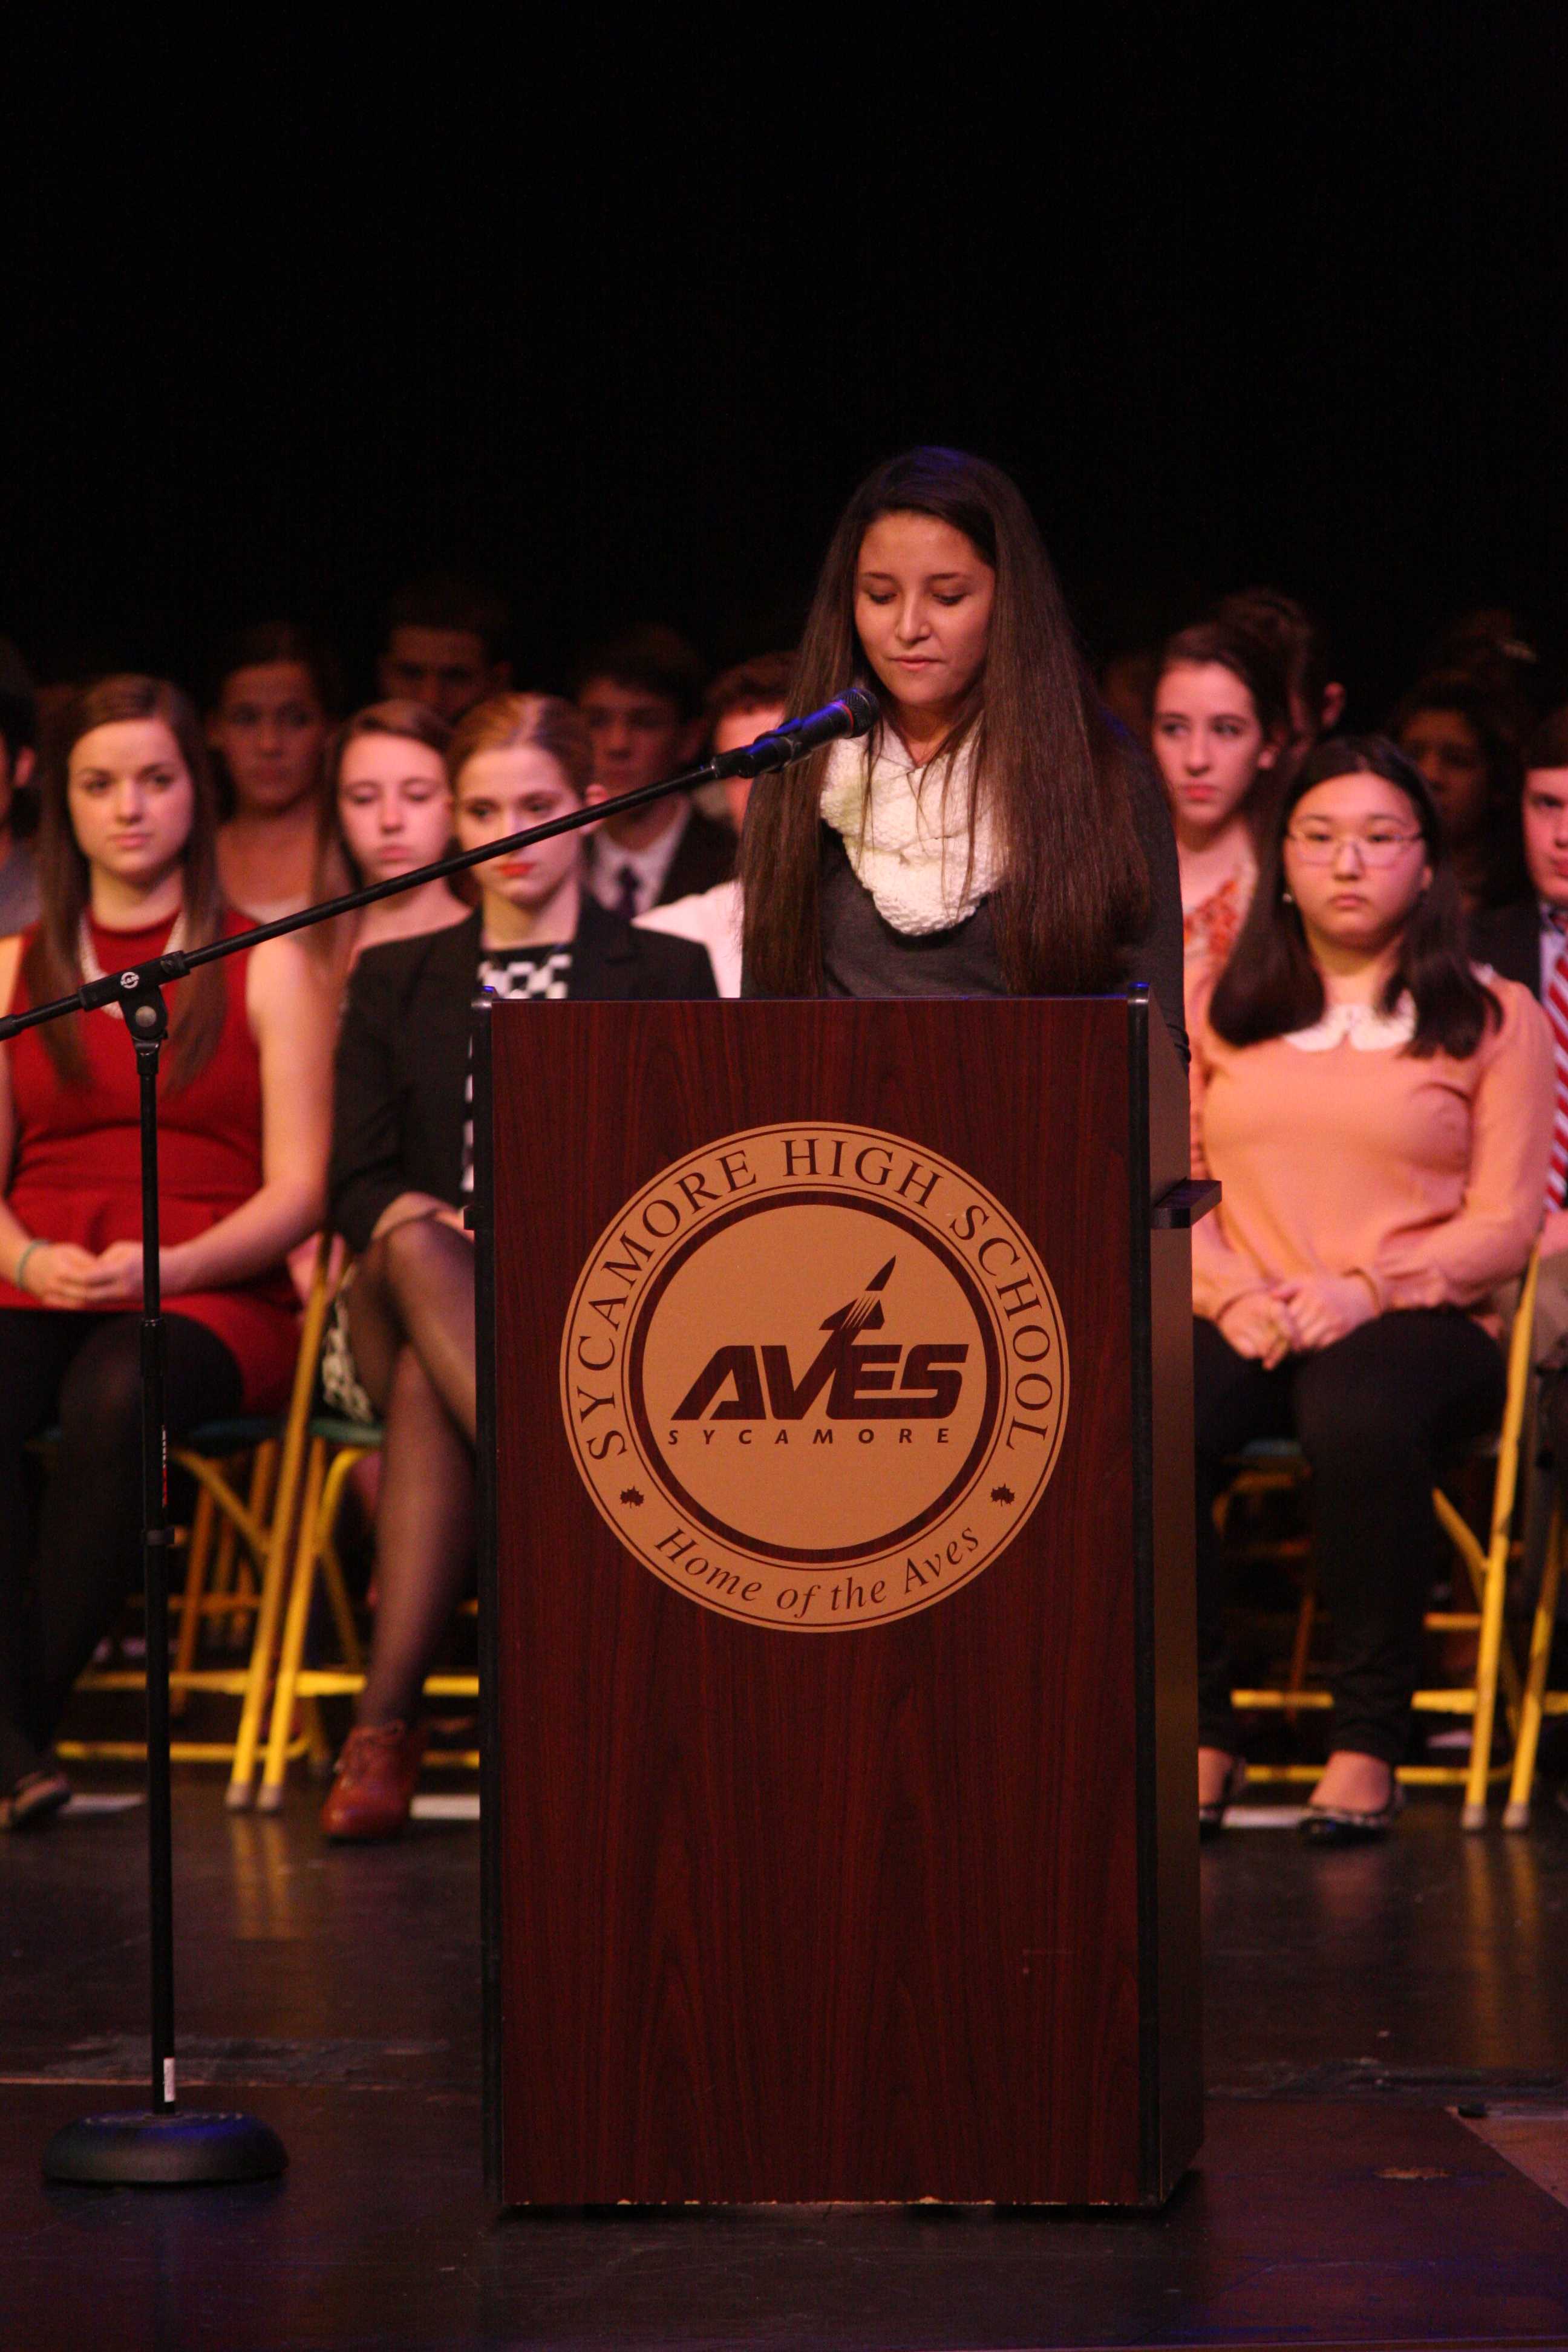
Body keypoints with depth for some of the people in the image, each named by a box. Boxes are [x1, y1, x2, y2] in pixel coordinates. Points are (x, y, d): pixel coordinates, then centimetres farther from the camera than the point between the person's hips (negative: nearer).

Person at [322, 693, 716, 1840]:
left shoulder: (663, 974, 15)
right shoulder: (396, 982, 21)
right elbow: (357, 1184, 11)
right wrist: (411, 1222, -14)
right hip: (415, 1295, 2)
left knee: (433, 1383, -37)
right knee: (420, 1251, -38)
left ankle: (388, 1718, -44)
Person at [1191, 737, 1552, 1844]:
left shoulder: (1493, 1017, 10)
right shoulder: (1220, 1013, 19)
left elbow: (1505, 1223, 2)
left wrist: (1366, 1290, -13)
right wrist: (1231, 1294, -8)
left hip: (1421, 1317, -3)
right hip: (1243, 1324, 3)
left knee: (1360, 1418, -40)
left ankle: (1370, 1739, -26)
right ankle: (1201, 1733, -19)